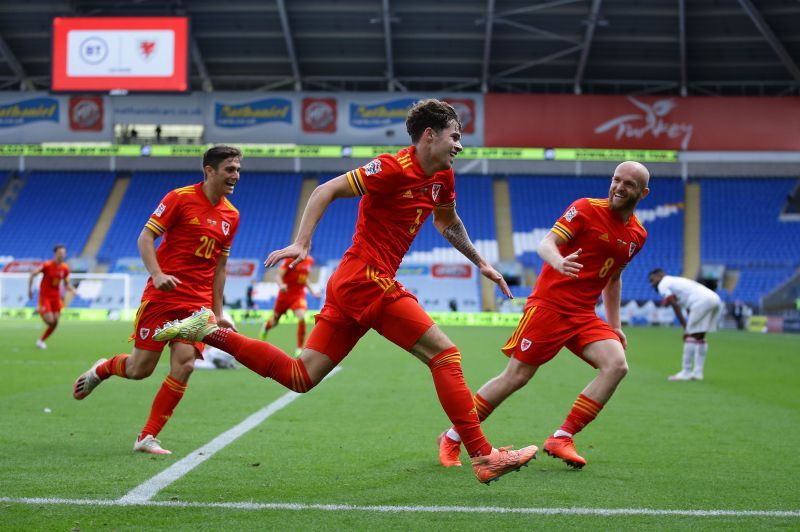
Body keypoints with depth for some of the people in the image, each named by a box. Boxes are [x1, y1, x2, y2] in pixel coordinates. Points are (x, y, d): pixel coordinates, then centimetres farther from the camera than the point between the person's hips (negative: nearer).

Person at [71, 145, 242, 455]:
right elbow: (145, 237, -7)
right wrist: (157, 273, -23)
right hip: (162, 296, -4)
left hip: (197, 304, 4)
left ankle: (147, 437, -1)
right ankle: (101, 370, 34)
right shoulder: (180, 198, -6)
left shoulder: (231, 215, 10)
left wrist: (218, 312, 15)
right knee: (140, 368, -2)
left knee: (184, 365, -13)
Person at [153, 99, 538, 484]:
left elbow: (448, 222, 33)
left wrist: (480, 262, 35)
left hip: (350, 285, 9)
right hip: (369, 280, -9)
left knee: (300, 376, 7)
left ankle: (208, 331, 10)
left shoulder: (442, 177, 13)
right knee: (444, 354, -9)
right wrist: (301, 242, -23)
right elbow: (326, 191, -14)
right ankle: (483, 457, -7)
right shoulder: (393, 169, -13)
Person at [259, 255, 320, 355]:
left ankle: (299, 349, -14)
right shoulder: (290, 259, -14)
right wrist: (281, 285, -37)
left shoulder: (310, 261, 4)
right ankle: (265, 328, 55)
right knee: (274, 321, 15)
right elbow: (278, 276, -16)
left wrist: (312, 291, 11)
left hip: (299, 295, 2)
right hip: (285, 294, -2)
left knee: (301, 317, -24)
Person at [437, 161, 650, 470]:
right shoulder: (586, 209, -7)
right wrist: (559, 261, -37)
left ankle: (561, 439, -10)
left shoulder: (637, 235, 11)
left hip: (583, 315, 6)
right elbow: (546, 244, -15)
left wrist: (615, 325, 22)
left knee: (617, 364, -17)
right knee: (516, 377, -6)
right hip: (548, 304, -6)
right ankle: (452, 438, 9)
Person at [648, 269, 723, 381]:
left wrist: (686, 328, 0)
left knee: (691, 336, -3)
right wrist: (688, 328, 20)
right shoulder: (676, 281, 33)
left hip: (702, 300, -9)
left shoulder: (663, 285, 8)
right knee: (700, 337, 14)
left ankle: (686, 372, -2)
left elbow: (676, 308, -1)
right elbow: (689, 309, 27)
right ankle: (698, 372, 15)